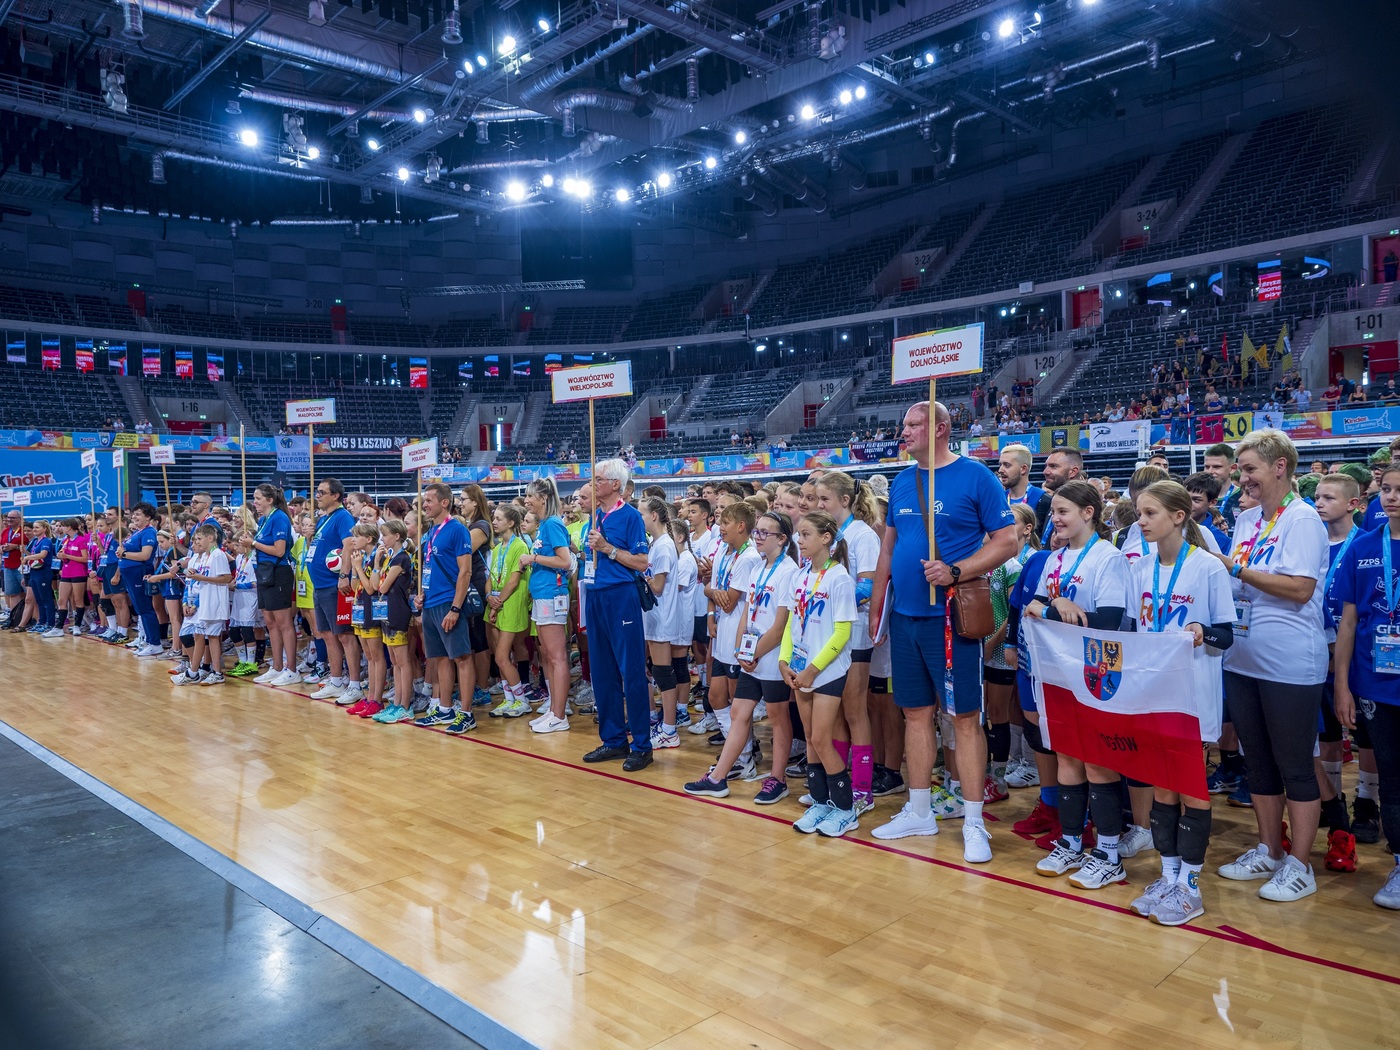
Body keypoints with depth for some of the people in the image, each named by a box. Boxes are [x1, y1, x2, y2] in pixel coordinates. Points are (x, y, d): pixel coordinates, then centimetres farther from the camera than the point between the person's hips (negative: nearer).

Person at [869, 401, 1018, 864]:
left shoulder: (975, 477, -6)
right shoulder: (902, 482, 12)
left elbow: (1007, 541, -8)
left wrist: (955, 572, -20)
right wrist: (875, 607, 13)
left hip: (950, 617, -6)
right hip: (905, 616, 6)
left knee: (965, 717, 0)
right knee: (916, 713, 12)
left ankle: (973, 822, 11)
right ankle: (919, 812, 25)